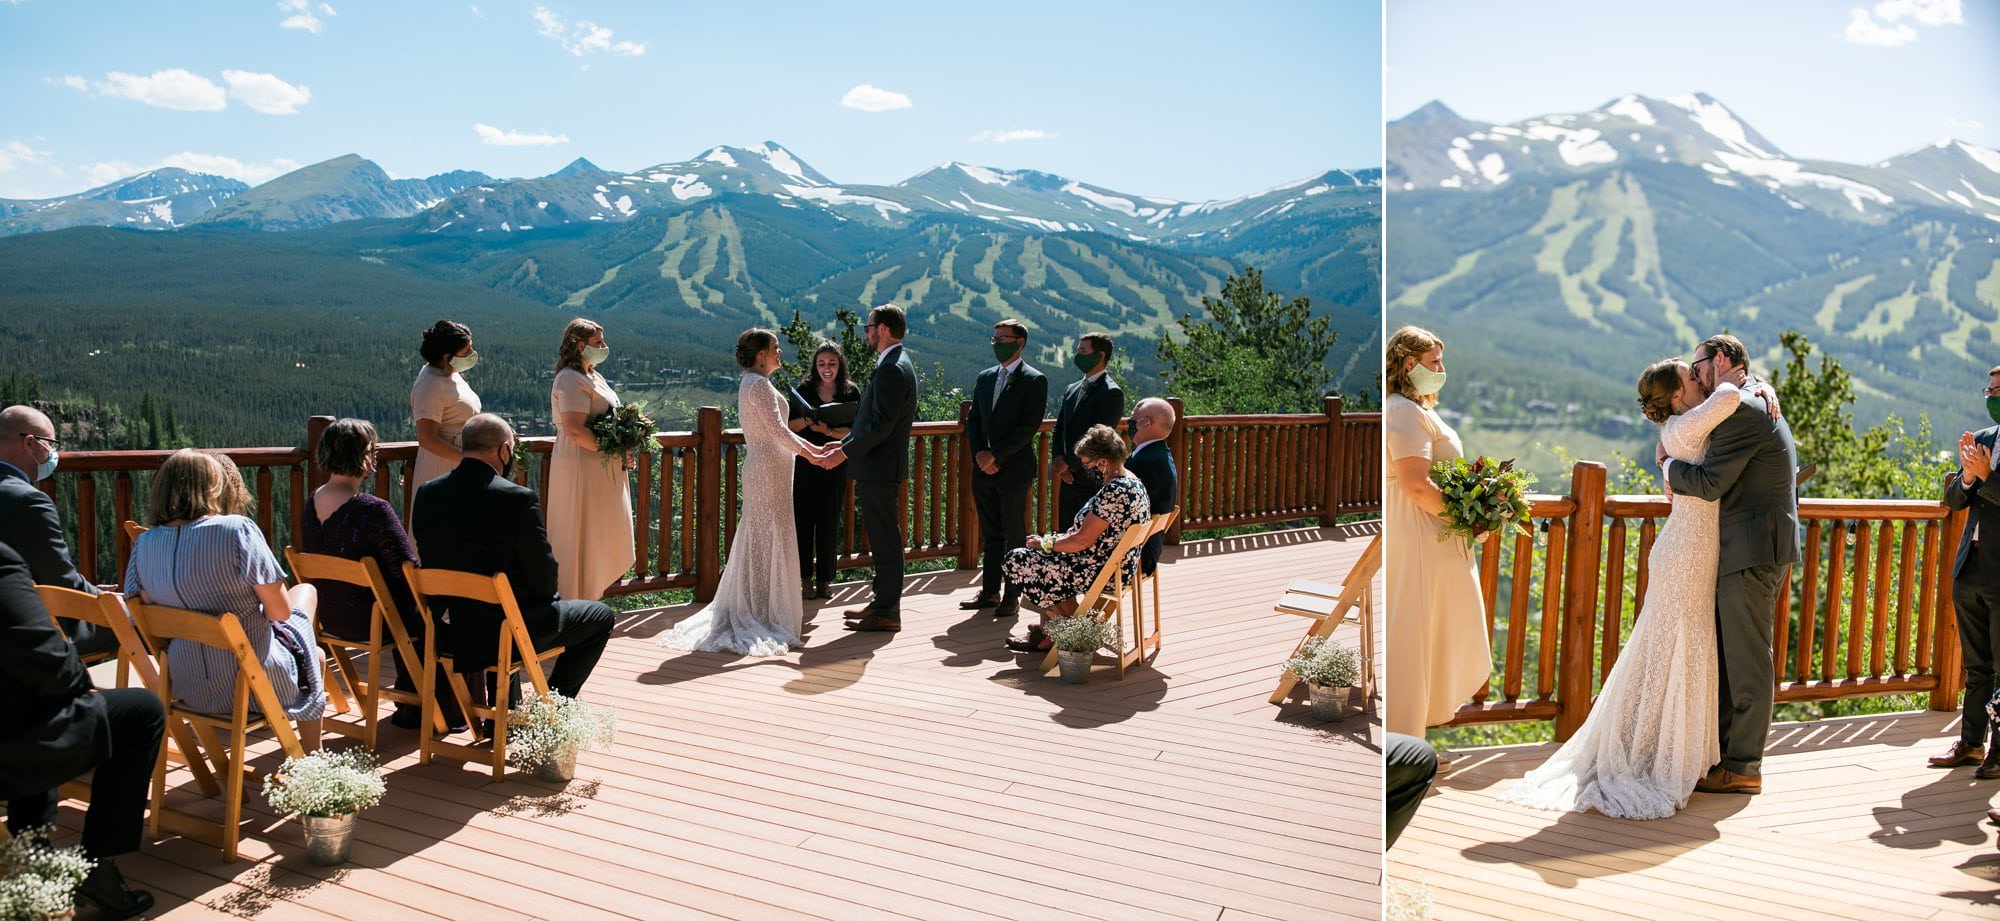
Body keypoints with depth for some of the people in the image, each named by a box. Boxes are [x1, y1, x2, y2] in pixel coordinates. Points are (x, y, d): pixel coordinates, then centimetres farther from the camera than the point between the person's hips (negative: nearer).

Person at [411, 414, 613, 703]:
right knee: (600, 616, 17)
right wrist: (546, 599, 7)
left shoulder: (427, 493, -3)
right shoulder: (518, 498, -22)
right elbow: (544, 578, -15)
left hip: (461, 633, 6)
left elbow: (430, 564, 6)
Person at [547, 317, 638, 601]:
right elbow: (574, 430, -26)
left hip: (603, 468, 10)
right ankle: (578, 601, 5)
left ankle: (589, 596, 24)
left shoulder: (592, 376, 15)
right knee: (582, 535, -3)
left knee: (599, 534, 15)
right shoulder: (571, 380, -16)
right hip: (583, 468, -10)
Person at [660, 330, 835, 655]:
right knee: (769, 537, -3)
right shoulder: (759, 385, -16)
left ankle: (750, 606, 21)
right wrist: (811, 455, -15)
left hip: (760, 466, 10)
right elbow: (778, 430, -21)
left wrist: (813, 447, 17)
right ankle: (767, 610, 3)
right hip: (769, 467, -10)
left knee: (758, 537, 14)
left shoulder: (751, 382, 16)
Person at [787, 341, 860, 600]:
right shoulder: (804, 389, 2)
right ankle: (804, 578, 11)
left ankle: (824, 579, 15)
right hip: (804, 463, 0)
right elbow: (788, 426, 4)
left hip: (835, 465, 0)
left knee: (829, 521, 4)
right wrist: (807, 420, -15)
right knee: (803, 519, 1)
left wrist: (829, 431, -19)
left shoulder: (851, 392, 1)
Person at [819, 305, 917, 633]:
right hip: (878, 467, 10)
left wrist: (845, 453, -18)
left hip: (879, 469, -10)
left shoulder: (892, 370, -18)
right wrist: (846, 443, 15)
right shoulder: (895, 365, 15)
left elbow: (881, 425, -23)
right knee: (882, 538, 16)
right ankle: (883, 601, 26)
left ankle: (887, 612, 3)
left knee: (885, 538, -3)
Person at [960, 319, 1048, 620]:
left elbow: (1029, 426, -13)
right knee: (990, 534, 12)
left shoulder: (1034, 380, -6)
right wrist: (980, 455, -3)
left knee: (1014, 536, 1)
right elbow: (973, 420, 13)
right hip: (983, 470, 6)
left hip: (1014, 470, -6)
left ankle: (1012, 596, 7)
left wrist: (995, 455, -16)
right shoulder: (985, 377, 14)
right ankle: (990, 591, 19)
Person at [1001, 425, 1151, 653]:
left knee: (1017, 561, -4)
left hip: (1102, 573, -11)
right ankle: (1050, 628, 23)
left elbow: (1083, 541, -23)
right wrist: (1055, 540, 9)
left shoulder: (1114, 492, -26)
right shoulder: (1132, 482, 7)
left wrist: (1047, 544, -8)